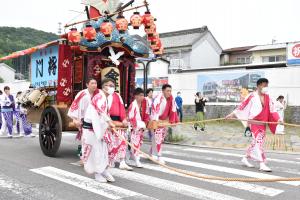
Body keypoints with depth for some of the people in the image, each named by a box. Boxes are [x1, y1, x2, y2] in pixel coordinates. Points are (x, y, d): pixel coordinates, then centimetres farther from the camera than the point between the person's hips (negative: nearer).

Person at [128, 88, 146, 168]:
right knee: (135, 144, -6)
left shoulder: (142, 104, 8)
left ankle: (133, 156, 28)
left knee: (139, 143, 13)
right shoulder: (133, 105, -13)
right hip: (135, 128, -7)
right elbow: (131, 117, -15)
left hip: (141, 127, 7)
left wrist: (143, 125, 10)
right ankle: (137, 161, -2)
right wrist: (136, 126, -14)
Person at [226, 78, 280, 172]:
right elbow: (242, 106, -5)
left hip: (263, 124, 7)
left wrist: (278, 119, -9)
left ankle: (246, 158, 30)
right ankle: (262, 164, -12)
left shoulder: (267, 97, 8)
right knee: (258, 141, -12)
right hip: (254, 122, -7)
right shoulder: (252, 96, -7)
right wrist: (232, 114, -6)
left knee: (256, 142, 13)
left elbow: (272, 109, 5)